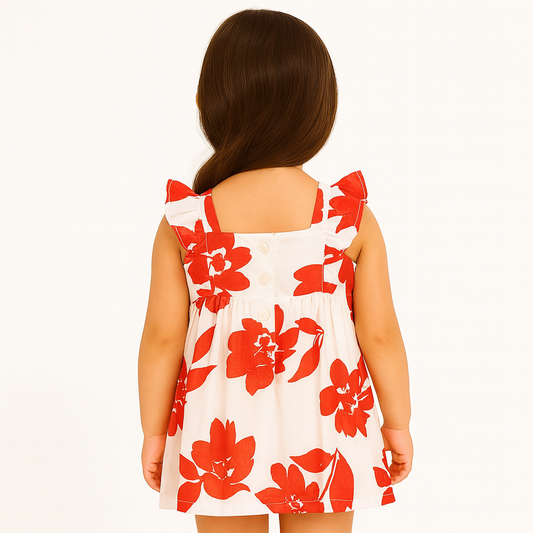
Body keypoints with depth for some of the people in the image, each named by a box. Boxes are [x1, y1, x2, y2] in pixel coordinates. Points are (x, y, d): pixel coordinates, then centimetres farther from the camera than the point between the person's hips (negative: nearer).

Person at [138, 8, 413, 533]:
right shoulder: (351, 219, -9)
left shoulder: (184, 224, -10)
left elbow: (163, 337, -6)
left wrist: (153, 431, 7)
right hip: (321, 435, 0)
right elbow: (380, 334, -5)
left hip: (221, 435, 0)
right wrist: (397, 423, 8)